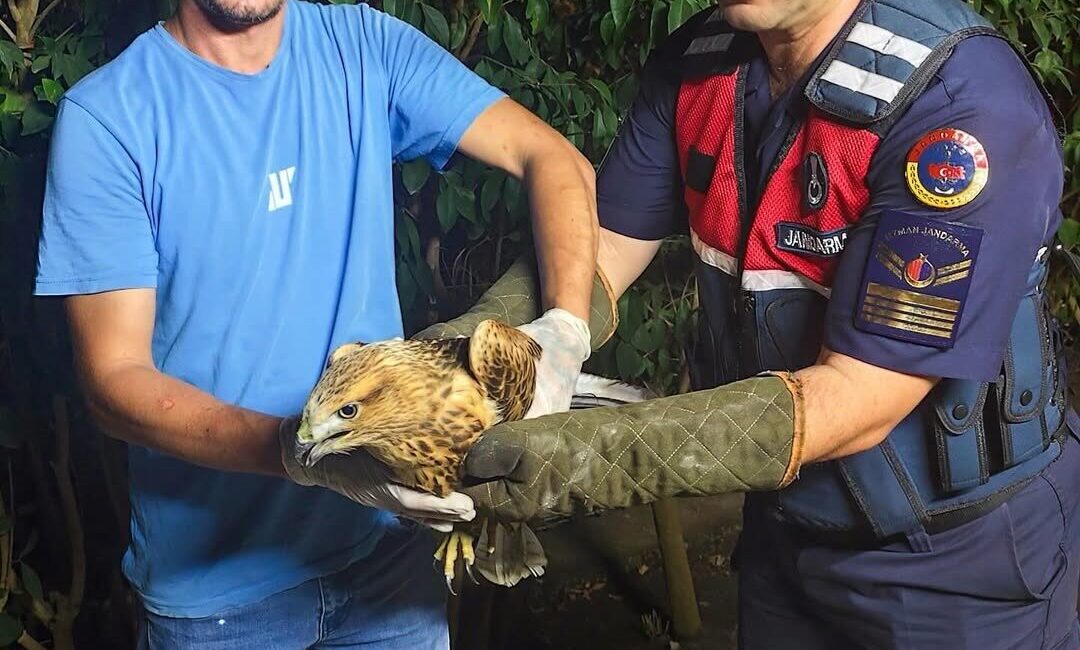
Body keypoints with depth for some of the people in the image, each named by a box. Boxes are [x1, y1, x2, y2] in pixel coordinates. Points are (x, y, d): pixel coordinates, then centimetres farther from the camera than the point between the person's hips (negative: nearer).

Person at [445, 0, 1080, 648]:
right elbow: (596, 252, -4)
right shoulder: (694, 65, -7)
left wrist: (602, 456, -41)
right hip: (785, 526, 6)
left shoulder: (969, 103, -28)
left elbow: (858, 400, -31)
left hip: (962, 557, -5)